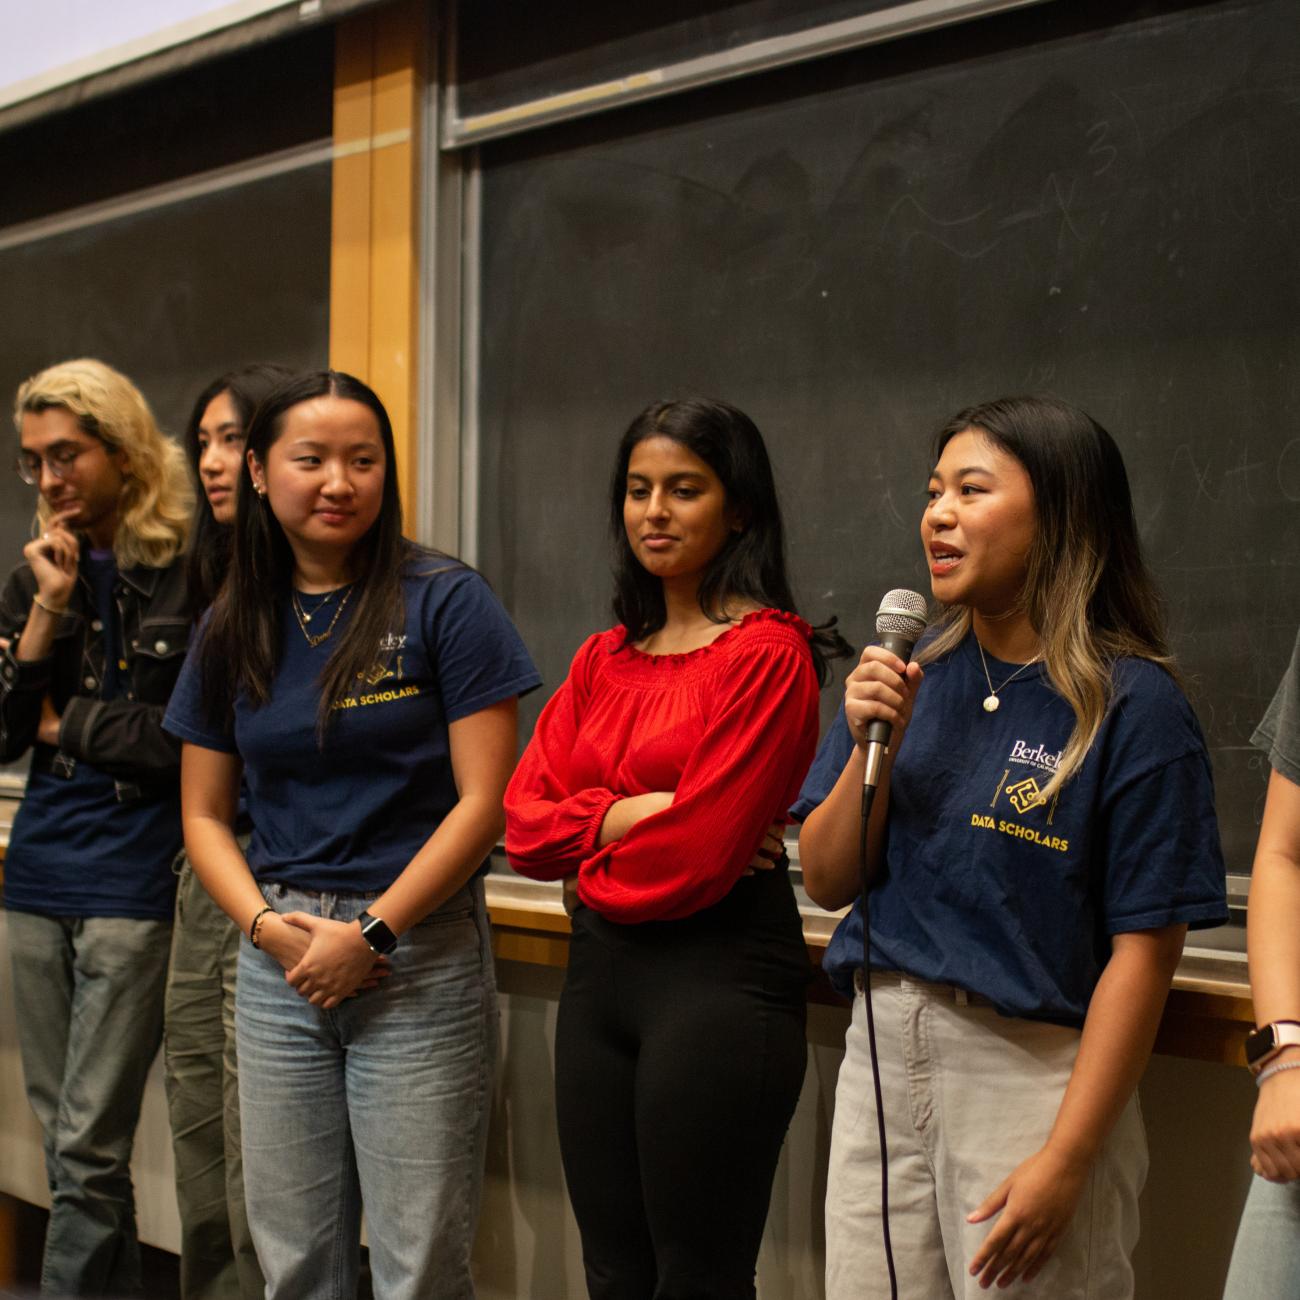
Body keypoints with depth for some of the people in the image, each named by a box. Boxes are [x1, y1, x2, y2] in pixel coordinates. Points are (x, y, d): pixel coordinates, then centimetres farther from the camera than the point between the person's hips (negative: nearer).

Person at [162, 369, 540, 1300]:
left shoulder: (444, 603, -5)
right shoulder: (233, 629, 9)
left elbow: (484, 800, -9)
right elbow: (205, 813, 12)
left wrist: (372, 931, -13)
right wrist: (268, 925, -5)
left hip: (420, 961, -4)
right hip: (280, 966, 4)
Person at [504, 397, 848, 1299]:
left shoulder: (768, 655, -9)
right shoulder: (604, 659, 13)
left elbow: (698, 850, -15)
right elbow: (524, 823, 6)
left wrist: (591, 867, 1)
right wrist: (625, 815, -12)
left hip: (719, 977, -7)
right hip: (598, 972, 7)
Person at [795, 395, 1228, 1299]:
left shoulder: (1133, 707, -10)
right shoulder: (908, 676, 6)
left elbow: (1144, 950, -13)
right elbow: (828, 882, 7)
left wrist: (1065, 1161, -17)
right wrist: (870, 747, -10)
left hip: (1033, 1070, -5)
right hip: (882, 1057, 5)